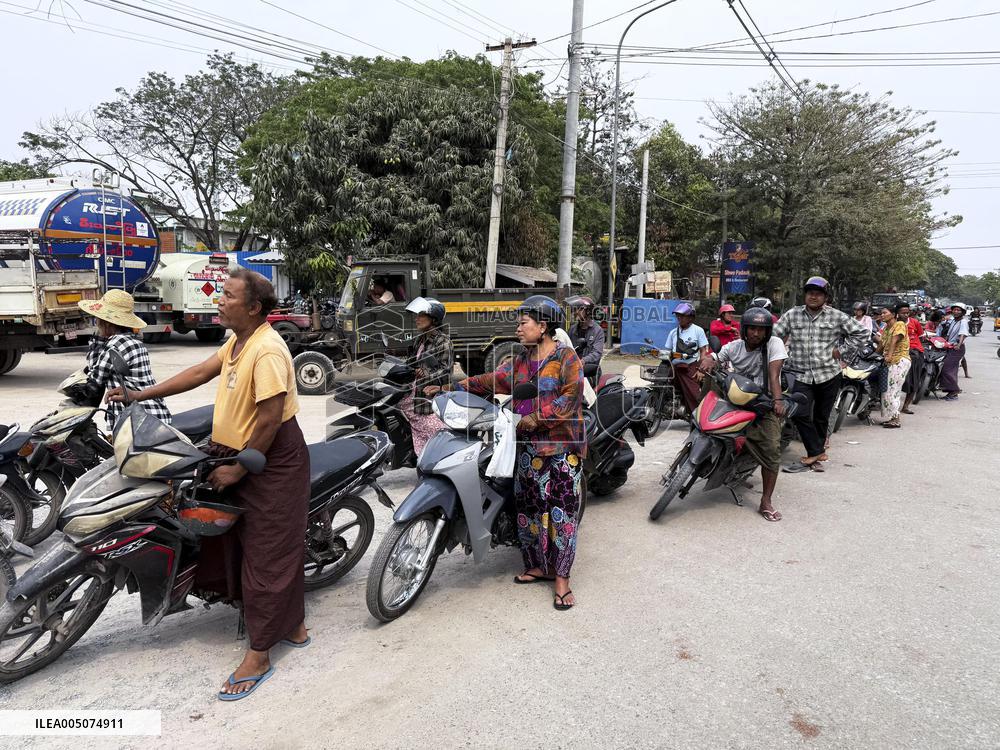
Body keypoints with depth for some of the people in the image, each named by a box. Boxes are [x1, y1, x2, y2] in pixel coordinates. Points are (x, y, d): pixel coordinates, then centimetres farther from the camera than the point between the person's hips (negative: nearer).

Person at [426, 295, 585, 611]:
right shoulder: (520, 361, 16)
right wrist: (450, 389, 1)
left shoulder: (566, 358, -4)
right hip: (528, 448, 7)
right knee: (528, 509, 9)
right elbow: (491, 381, 9)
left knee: (562, 512, -4)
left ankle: (561, 577, 3)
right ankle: (538, 565, 23)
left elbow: (571, 397, -15)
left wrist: (538, 418, -20)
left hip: (562, 446, -6)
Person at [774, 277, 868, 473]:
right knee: (800, 415, -14)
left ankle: (814, 453, 21)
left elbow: (862, 332, 8)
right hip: (802, 375, 0)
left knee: (821, 417, 8)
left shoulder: (837, 317, 3)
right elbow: (774, 335, 3)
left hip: (829, 374, 0)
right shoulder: (792, 315, 5)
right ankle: (817, 453, -1)